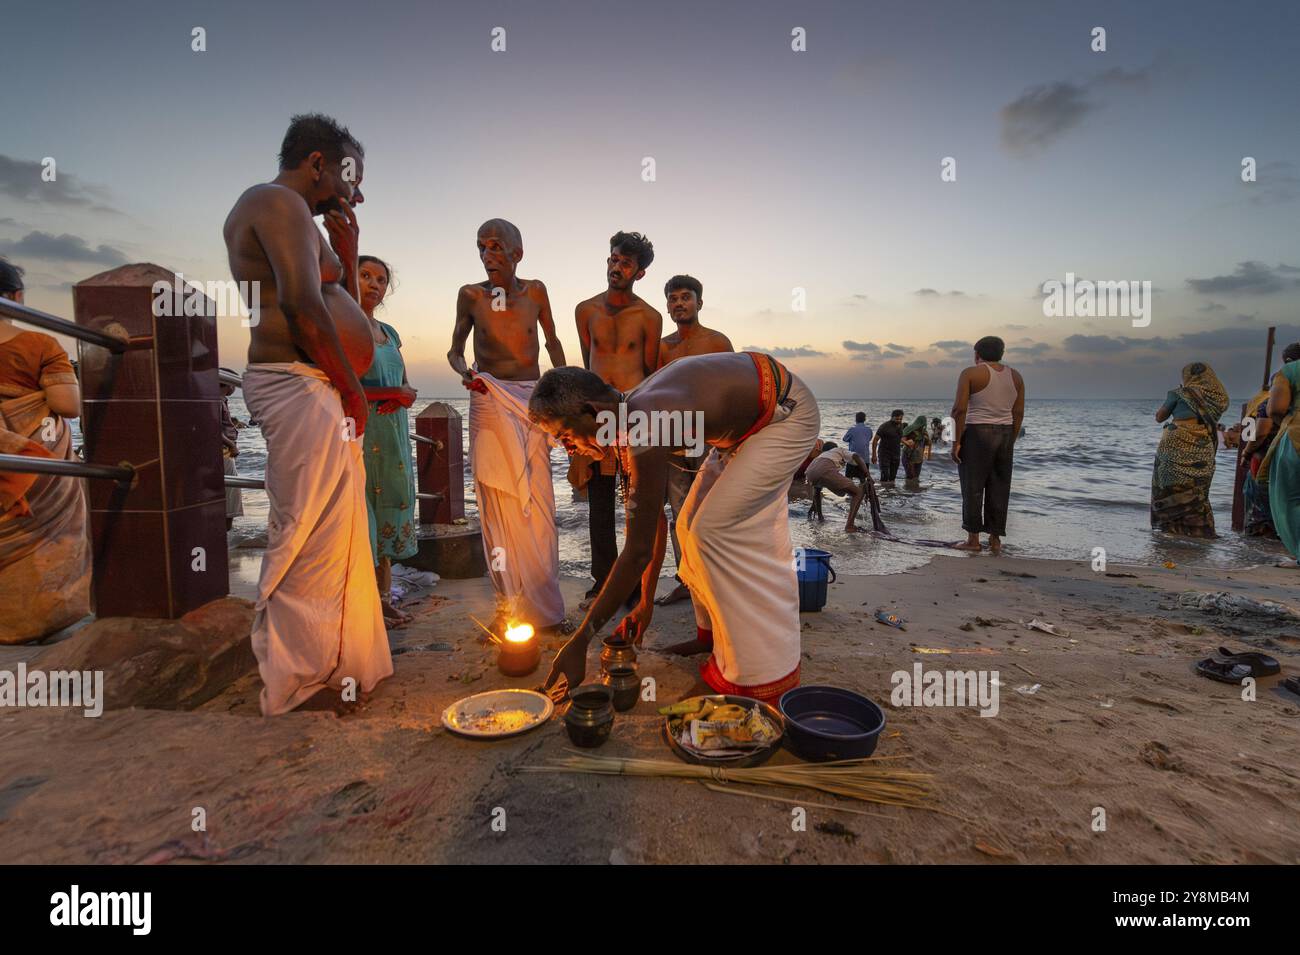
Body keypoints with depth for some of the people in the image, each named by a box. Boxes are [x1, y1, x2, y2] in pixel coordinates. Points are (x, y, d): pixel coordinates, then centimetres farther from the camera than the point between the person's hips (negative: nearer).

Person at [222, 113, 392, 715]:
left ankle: (341, 664, 27)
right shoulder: (280, 202, -6)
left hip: (322, 393, 11)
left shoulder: (288, 212, 26)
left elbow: (334, 308, 27)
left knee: (334, 535, 15)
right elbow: (303, 307, -20)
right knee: (311, 540, -7)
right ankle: (299, 681, 3)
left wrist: (346, 252, 18)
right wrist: (351, 389, -13)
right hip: (301, 387, -11)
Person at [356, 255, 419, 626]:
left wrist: (399, 398, -6)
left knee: (389, 506, 8)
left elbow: (406, 386, 18)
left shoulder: (388, 332, 17)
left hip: (392, 435, 7)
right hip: (357, 432, -7)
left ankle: (384, 599, 18)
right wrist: (394, 393, -10)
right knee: (360, 509, -6)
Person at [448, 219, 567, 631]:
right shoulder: (471, 295, 4)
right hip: (490, 402, 0)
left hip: (533, 400, 1)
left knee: (537, 504, -1)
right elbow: (455, 350, 10)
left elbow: (552, 342, 17)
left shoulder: (535, 290, 6)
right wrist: (464, 371, -13)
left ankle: (543, 605, 8)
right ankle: (509, 602, 8)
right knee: (498, 504, -1)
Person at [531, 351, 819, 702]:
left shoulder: (643, 434, -33)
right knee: (694, 526, 10)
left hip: (788, 413, -9)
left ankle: (762, 672, 4)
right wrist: (646, 601, 10)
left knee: (716, 530, -11)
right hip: (748, 422, 9)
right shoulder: (629, 423, -4)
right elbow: (651, 521, 3)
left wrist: (580, 641, -26)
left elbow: (638, 551, -32)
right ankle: (714, 639, 27)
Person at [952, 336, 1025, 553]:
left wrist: (956, 441, -10)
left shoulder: (971, 374, -7)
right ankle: (995, 540, 14)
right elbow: (1018, 413, 8)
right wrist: (1011, 442, 15)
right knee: (999, 489, 10)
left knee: (973, 488, 3)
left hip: (977, 434, -5)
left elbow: (959, 409, -15)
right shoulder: (1015, 376, 9)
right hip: (1005, 435, 5)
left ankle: (973, 539, 6)